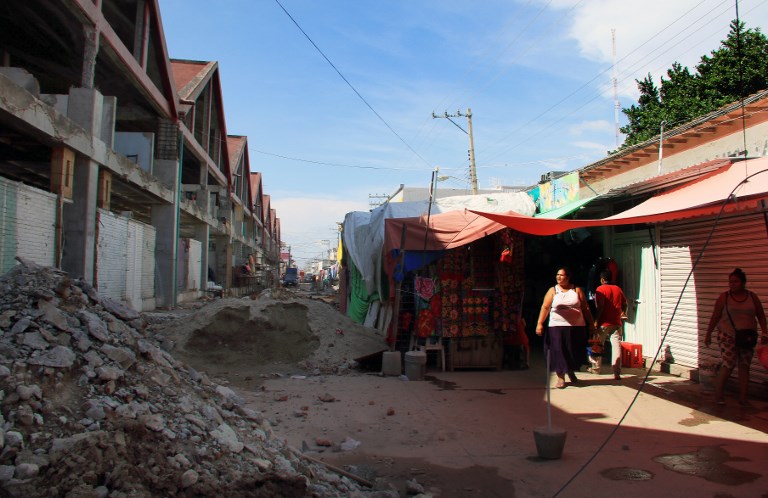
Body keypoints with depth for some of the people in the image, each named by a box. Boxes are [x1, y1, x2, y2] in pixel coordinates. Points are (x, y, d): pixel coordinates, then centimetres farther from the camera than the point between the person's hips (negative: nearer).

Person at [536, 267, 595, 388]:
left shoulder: (577, 290, 8)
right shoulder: (553, 291, 6)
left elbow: (585, 308, 9)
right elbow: (545, 307, 0)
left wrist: (591, 324, 5)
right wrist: (540, 323, -9)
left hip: (577, 327, 1)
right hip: (557, 327, -1)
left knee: (576, 352, 6)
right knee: (558, 351, -4)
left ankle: (571, 371, 33)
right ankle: (560, 377, 9)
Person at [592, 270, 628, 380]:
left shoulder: (600, 289, -6)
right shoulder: (618, 289, 9)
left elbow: (600, 306, -14)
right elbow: (624, 304, 17)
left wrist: (596, 321, -12)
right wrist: (623, 313, 36)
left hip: (604, 323, -4)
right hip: (616, 323, 4)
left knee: (598, 346, 12)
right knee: (616, 346, -1)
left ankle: (596, 368, 23)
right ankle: (617, 373, -7)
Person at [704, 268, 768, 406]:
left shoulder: (752, 297, 6)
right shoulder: (724, 297, -2)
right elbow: (715, 317, 1)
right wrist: (708, 334, 1)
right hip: (728, 336, -3)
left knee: (744, 367, 4)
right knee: (727, 365, -10)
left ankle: (743, 398, 9)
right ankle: (718, 395, 3)